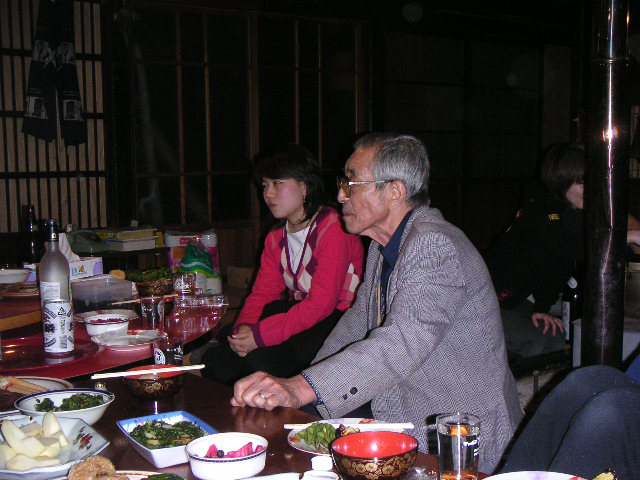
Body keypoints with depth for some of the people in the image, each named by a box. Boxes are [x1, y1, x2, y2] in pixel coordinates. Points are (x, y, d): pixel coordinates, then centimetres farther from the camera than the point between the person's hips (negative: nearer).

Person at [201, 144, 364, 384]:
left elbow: (322, 303, -23)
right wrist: (245, 326, -15)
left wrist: (260, 334, -25)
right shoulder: (276, 237, 12)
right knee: (217, 355, -8)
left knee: (261, 358, -28)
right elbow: (264, 291, 8)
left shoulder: (333, 228, -16)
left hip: (334, 320, -8)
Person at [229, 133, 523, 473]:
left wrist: (302, 388, -44)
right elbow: (359, 320, 19)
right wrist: (299, 386, 6)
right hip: (401, 422, 8)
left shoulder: (435, 245, -22)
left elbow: (405, 340, -36)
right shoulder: (382, 246, 10)